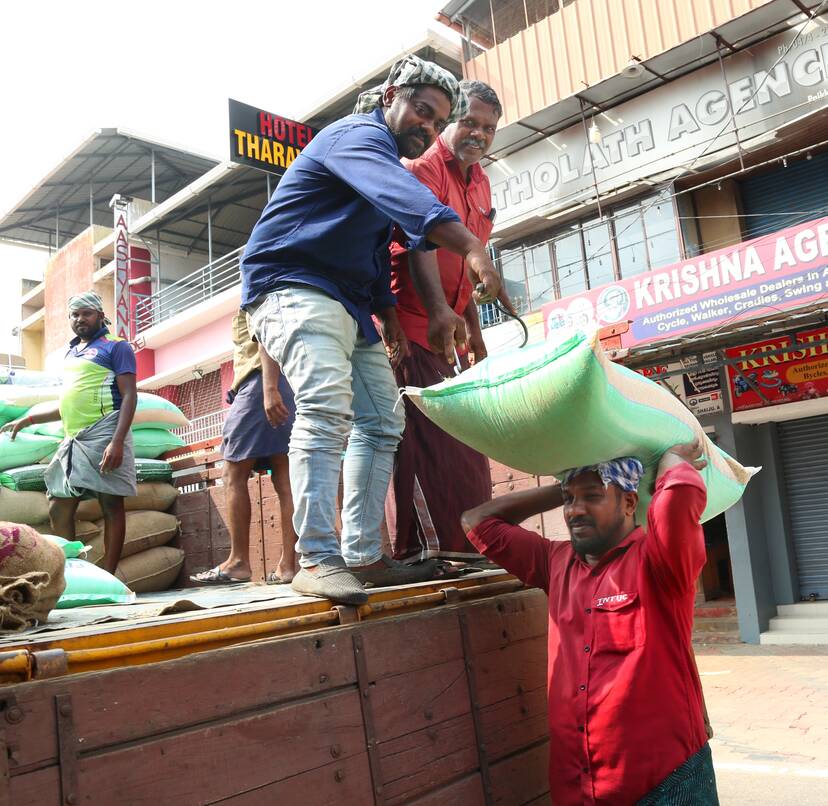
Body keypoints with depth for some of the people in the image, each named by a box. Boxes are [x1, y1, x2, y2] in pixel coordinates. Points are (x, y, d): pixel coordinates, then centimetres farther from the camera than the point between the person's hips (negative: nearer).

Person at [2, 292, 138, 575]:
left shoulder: (116, 346, 0)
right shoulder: (71, 353, 23)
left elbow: (129, 396, -10)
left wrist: (117, 442, -22)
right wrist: (27, 420, 25)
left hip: (103, 435, -8)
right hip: (74, 440, 8)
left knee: (111, 506, -5)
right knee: (58, 510, 5)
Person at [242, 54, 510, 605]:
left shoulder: (385, 161, 24)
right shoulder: (360, 136, -10)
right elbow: (404, 197, -34)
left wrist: (388, 319, 16)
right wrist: (471, 247, -48)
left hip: (348, 304, 11)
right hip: (294, 289, -10)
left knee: (383, 422, 5)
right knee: (327, 406, -30)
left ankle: (363, 557, 5)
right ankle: (317, 559, -28)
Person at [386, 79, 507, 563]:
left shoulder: (481, 185, 15)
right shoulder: (422, 170, -11)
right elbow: (420, 247, -28)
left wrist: (475, 334, 19)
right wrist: (439, 313, -42)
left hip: (442, 331, 9)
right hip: (409, 325, -9)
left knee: (460, 438, 10)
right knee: (422, 437, -12)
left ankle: (464, 546, 19)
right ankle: (426, 548, -7)